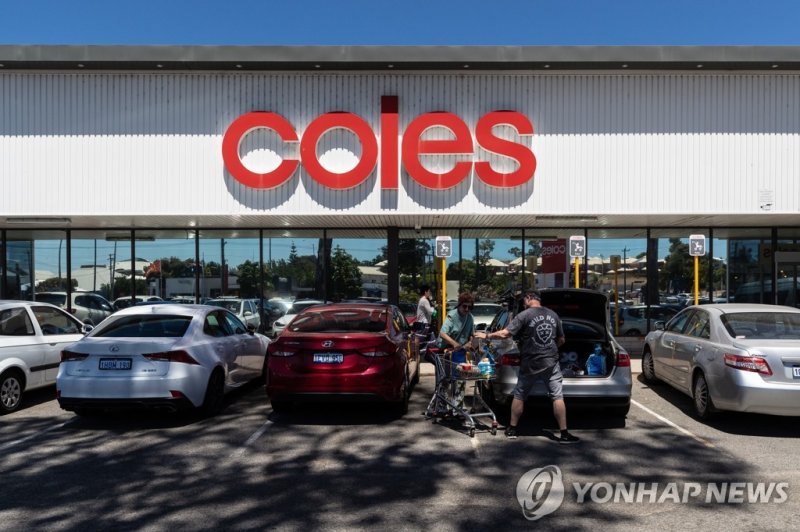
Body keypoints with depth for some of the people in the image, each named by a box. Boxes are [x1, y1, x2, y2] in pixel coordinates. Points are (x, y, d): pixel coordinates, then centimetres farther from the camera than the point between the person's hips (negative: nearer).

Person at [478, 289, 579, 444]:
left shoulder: (524, 315, -9)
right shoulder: (553, 315, 6)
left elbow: (505, 333, -14)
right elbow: (561, 340, 15)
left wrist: (488, 335, 0)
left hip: (530, 365, -2)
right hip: (551, 362, 3)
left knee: (519, 396, 11)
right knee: (557, 397, 4)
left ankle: (512, 429, 19)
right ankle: (564, 434, 4)